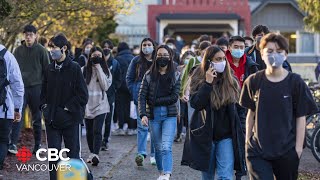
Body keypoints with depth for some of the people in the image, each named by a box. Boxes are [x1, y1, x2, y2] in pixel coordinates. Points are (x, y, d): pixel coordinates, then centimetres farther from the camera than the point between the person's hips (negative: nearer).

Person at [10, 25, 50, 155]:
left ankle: (38, 145, 15)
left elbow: (46, 70, 2)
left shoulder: (41, 50, 1)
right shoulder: (18, 50, 9)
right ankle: (13, 144, -14)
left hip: (36, 87, -1)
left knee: (37, 118, 7)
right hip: (21, 87, 1)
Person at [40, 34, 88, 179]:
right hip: (52, 119, 4)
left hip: (70, 119, -4)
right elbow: (43, 91, 19)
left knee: (73, 154, 4)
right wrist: (44, 106, 2)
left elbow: (83, 95, -10)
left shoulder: (74, 68, -8)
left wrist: (66, 109, -14)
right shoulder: (49, 69, 8)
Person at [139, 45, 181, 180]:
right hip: (153, 115, 2)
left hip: (169, 115, -2)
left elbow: (174, 97, -5)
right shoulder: (149, 75, 5)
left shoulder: (175, 76, 4)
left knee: (166, 147, -16)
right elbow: (142, 96, -2)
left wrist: (155, 101, -9)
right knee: (158, 147, 9)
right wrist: (143, 114, -15)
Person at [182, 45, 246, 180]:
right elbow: (194, 104, -17)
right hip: (205, 135, -1)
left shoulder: (229, 79, 3)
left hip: (226, 135, 1)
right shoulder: (198, 80, -4)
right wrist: (208, 83, -23)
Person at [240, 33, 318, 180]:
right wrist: (247, 140, 8)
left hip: (287, 150, -1)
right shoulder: (254, 81, 2)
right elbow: (251, 113, 10)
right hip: (257, 150, 1)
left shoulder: (295, 82, -4)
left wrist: (298, 147, -5)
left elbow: (301, 117, -2)